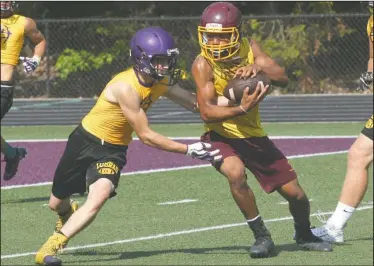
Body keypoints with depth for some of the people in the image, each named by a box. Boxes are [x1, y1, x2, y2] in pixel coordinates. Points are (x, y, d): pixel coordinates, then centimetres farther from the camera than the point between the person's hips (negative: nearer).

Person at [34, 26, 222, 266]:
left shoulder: (162, 82, -8)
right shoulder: (126, 87, -29)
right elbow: (146, 136, -25)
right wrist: (188, 150, -23)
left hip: (113, 150, 4)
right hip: (86, 141, -4)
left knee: (99, 197, -26)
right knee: (57, 203, 12)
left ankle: (52, 246, -20)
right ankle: (68, 213, 51)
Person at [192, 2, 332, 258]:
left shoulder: (249, 47, -7)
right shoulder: (203, 64, -19)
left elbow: (283, 78, -14)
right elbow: (207, 112, -26)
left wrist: (258, 68, -35)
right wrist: (241, 109, -42)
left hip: (253, 134, 4)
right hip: (221, 135, -4)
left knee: (295, 193, 5)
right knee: (236, 173, -36)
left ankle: (305, 235, 38)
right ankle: (262, 237, -18)